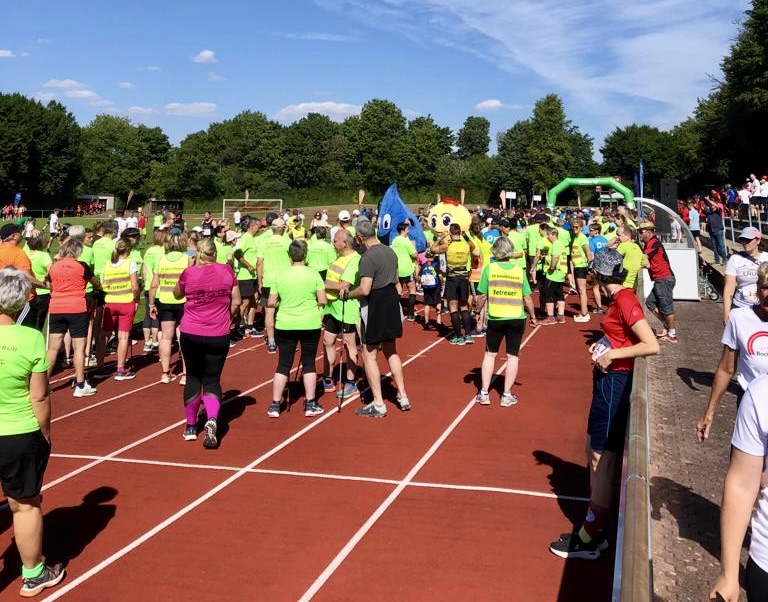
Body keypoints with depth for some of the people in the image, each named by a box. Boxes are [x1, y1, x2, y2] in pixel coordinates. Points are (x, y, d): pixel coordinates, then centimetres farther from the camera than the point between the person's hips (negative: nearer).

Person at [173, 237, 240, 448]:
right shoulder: (227, 271, -3)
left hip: (190, 334, 0)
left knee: (193, 377, 16)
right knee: (212, 380, 8)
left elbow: (177, 295, 13)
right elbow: (236, 302, 3)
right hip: (218, 335, 0)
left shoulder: (189, 273, -6)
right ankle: (212, 420, -17)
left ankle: (191, 426, 25)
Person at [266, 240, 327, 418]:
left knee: (284, 364, 8)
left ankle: (275, 405, 11)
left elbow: (270, 303, 0)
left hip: (285, 325, 1)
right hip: (310, 324, -1)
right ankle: (310, 404, 14)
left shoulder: (279, 276, -3)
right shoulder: (313, 274, -6)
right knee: (309, 362, 10)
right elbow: (323, 301, -5)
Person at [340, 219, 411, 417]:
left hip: (374, 306, -8)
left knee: (369, 356, 2)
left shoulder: (368, 257, -20)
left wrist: (347, 293, -9)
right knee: (391, 351, 20)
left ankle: (378, 404, 5)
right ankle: (403, 397, 23)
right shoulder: (391, 252, 7)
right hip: (392, 303, 8)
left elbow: (364, 289, -25)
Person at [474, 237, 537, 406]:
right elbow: (527, 299, -1)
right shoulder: (519, 270, -3)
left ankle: (484, 393, 17)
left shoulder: (489, 269, -6)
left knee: (490, 354, 13)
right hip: (516, 318, 0)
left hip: (495, 318, 0)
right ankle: (507, 395, 12)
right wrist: (533, 316, 13)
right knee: (512, 356, 9)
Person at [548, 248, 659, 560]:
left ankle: (590, 539, 13)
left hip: (614, 384, -10)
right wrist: (603, 347, 5)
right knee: (595, 453, 19)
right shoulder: (619, 298, 9)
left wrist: (614, 354, -18)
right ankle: (593, 527, 32)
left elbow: (652, 345, -24)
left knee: (603, 459, 0)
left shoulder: (624, 299, -18)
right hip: (608, 382, 10)